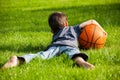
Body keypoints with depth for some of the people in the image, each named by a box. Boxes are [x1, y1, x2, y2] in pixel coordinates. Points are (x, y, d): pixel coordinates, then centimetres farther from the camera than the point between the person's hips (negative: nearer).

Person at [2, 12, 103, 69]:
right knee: (73, 53, -33)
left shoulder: (55, 34, 45)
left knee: (42, 55, -23)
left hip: (55, 44, 1)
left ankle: (18, 60, -50)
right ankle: (82, 62, -69)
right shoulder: (74, 29, 40)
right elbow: (92, 21, 40)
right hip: (70, 44, -1)